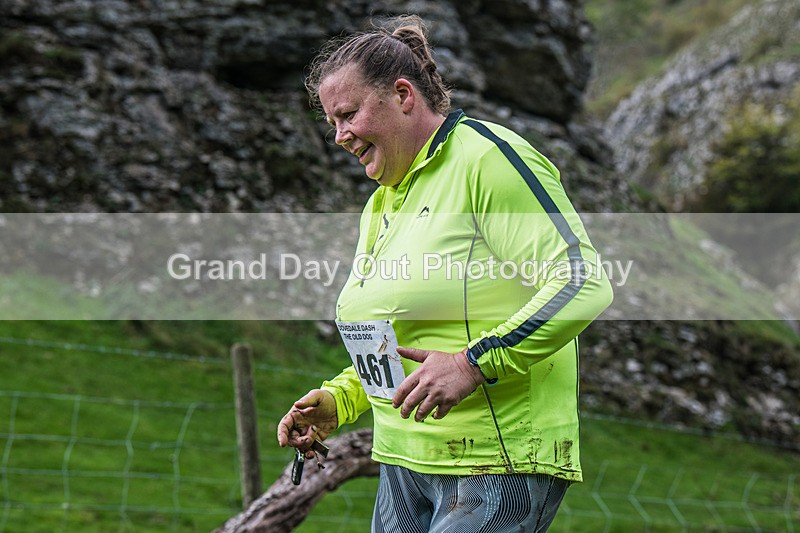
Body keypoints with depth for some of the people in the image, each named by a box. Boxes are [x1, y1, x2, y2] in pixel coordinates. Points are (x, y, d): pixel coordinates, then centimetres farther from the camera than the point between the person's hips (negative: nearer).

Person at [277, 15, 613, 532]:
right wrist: (336, 402, 10)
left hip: (499, 465, -8)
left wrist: (474, 363, -24)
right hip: (404, 463, 8)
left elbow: (584, 283, -18)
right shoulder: (380, 206, 19)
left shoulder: (485, 155, -9)